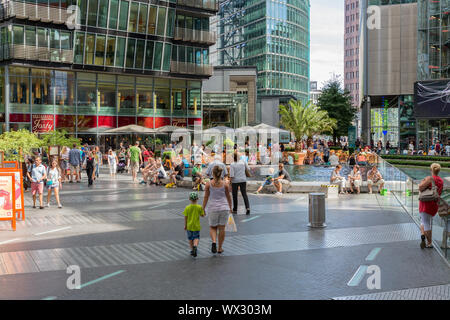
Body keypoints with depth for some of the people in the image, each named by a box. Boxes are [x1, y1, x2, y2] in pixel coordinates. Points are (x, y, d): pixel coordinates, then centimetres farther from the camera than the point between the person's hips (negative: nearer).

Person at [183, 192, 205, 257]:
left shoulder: (187, 208, -8)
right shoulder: (199, 207, -9)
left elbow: (185, 217, -4)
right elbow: (202, 215, -1)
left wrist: (185, 225, 7)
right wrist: (203, 211, 18)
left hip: (189, 226, 1)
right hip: (196, 226, -1)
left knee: (190, 238, 15)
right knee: (196, 238, 7)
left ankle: (192, 250, 20)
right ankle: (195, 246, -20)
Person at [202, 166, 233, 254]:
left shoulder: (209, 184, -6)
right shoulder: (225, 184, -3)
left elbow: (206, 197, -3)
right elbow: (228, 197, 4)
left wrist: (203, 208, 8)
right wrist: (230, 207, 17)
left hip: (212, 208, 0)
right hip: (224, 208, 1)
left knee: (212, 227, 15)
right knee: (222, 228, 9)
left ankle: (214, 241, -12)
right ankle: (220, 248, 17)